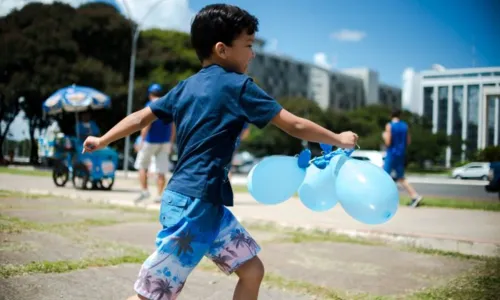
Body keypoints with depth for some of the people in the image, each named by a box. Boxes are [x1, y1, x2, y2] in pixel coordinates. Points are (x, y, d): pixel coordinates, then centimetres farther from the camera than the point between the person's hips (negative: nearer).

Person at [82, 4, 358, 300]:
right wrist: (338, 139, 5)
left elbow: (140, 118, 16)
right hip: (194, 203, -9)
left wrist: (102, 141, 28)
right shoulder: (237, 85, -10)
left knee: (252, 270, 12)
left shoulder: (187, 86, 12)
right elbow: (295, 126, -8)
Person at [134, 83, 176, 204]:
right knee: (161, 171, 4)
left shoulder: (150, 105, -7)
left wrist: (142, 141, -12)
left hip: (151, 141, -4)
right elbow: (173, 127, 9)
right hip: (165, 142, 4)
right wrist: (171, 143, 15)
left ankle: (144, 191, 3)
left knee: (142, 166, 11)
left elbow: (147, 124, -16)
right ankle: (159, 196, 3)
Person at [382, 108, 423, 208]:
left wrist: (384, 136, 3)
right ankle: (415, 196, 2)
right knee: (401, 178, 12)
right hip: (401, 154, 6)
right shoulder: (405, 126, 7)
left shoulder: (389, 126, -11)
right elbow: (408, 141, 10)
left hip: (392, 154, -6)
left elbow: (388, 142, -15)